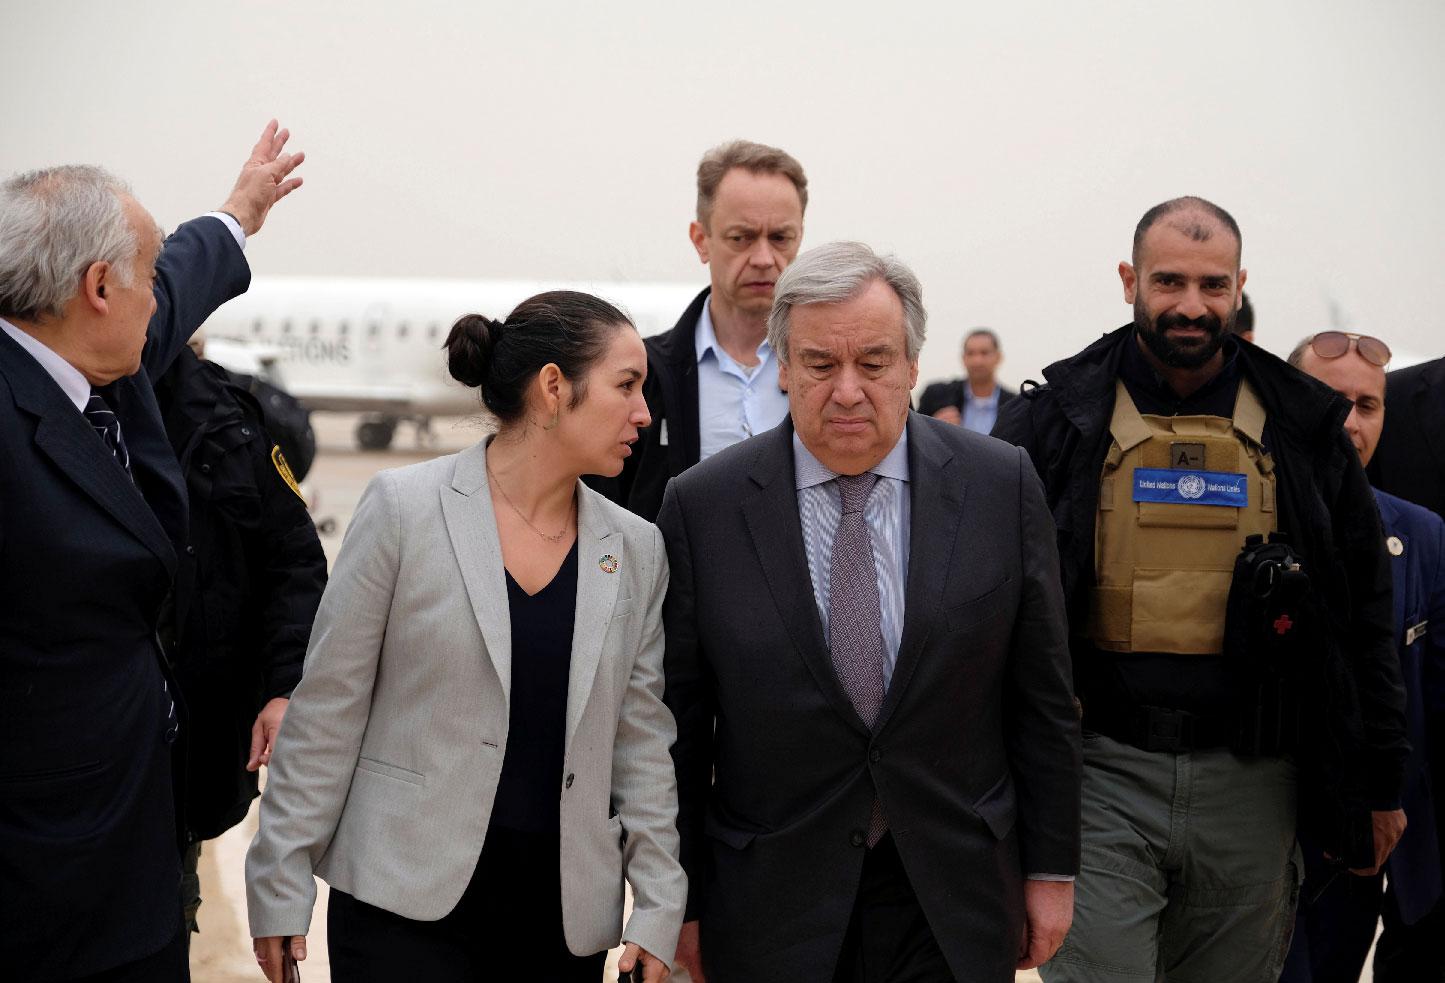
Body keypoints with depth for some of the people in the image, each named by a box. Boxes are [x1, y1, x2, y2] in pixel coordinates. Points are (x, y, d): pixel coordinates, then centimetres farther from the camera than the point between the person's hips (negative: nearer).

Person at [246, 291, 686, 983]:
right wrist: (281, 885, -3)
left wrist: (657, 910, 5)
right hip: (406, 902, -3)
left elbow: (642, 737, 9)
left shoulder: (636, 549, 5)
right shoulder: (405, 508, -6)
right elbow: (326, 708, -4)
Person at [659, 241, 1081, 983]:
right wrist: (682, 904, 0)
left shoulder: (1002, 486, -3)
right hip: (769, 911, 0)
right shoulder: (701, 506, -6)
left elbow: (1042, 700, 3)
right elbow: (678, 725, -1)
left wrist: (1051, 869, 4)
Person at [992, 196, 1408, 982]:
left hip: (1249, 779, 2)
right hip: (1101, 773, -2)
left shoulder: (1302, 429, 6)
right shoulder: (1051, 422, 0)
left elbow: (1363, 613, 11)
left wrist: (1378, 784, 9)